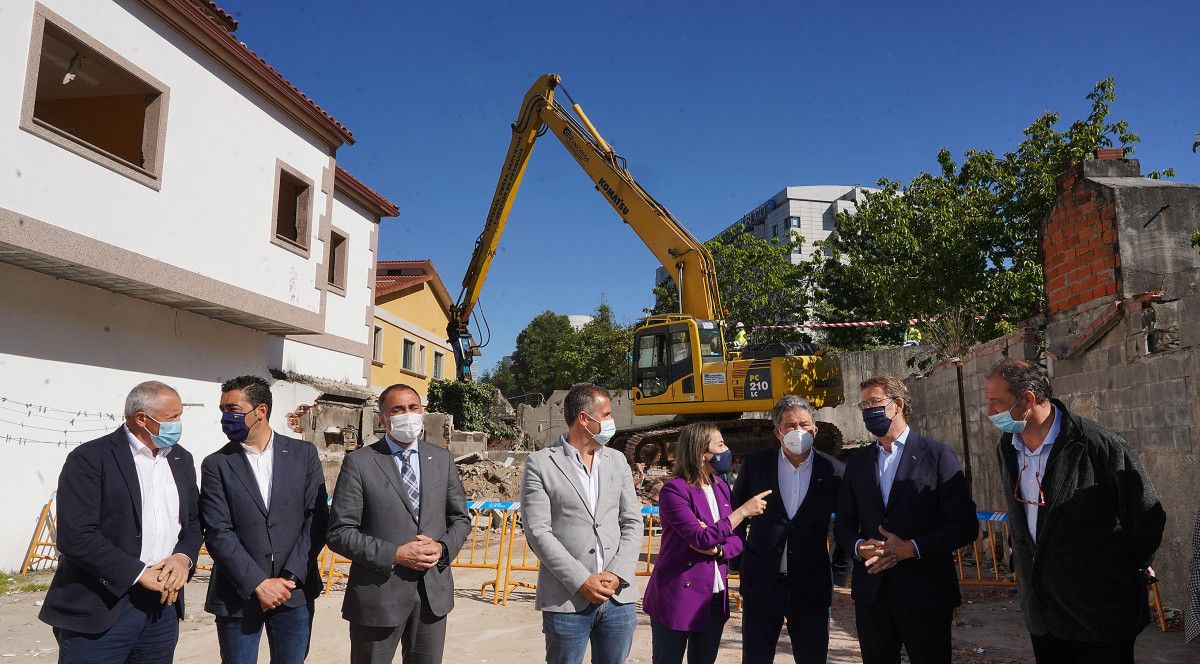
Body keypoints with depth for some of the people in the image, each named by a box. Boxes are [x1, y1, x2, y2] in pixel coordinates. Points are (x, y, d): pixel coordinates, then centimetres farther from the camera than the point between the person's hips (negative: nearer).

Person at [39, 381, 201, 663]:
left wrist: (183, 558, -6)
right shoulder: (89, 459, -9)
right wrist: (140, 574, -16)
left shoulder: (181, 459, 10)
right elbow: (75, 536, -17)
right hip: (101, 612, -5)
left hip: (164, 605, 6)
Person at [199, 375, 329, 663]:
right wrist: (258, 584, -15)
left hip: (295, 592, 1)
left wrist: (290, 579, -10)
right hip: (238, 595, 0)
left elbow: (317, 518, -3)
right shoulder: (216, 465, 0)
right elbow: (218, 533, -7)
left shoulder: (303, 453, 1)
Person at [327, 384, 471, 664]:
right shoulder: (359, 462, -6)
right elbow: (339, 533, -9)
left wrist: (443, 547, -8)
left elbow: (460, 518, 12)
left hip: (433, 593, 4)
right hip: (378, 594, -3)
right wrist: (394, 555, -18)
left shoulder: (442, 459, 6)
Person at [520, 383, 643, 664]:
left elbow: (632, 522, 8)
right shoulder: (540, 464, -3)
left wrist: (618, 574, -6)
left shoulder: (617, 461, 12)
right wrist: (581, 581, -14)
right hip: (566, 600, -4)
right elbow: (538, 532, -9)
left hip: (618, 596, 4)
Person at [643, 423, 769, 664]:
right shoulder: (674, 489, -15)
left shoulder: (720, 486, 8)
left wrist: (717, 549, -16)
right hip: (677, 598, -7)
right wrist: (743, 511, -18)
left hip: (714, 598, 7)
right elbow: (701, 538, -23)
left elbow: (737, 540, 6)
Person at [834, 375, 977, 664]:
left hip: (926, 594, -4)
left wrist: (913, 548, -17)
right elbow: (843, 523, 13)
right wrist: (859, 546, -8)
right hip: (871, 594, 4)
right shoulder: (857, 462, 10)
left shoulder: (938, 456, -4)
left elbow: (966, 525, -7)